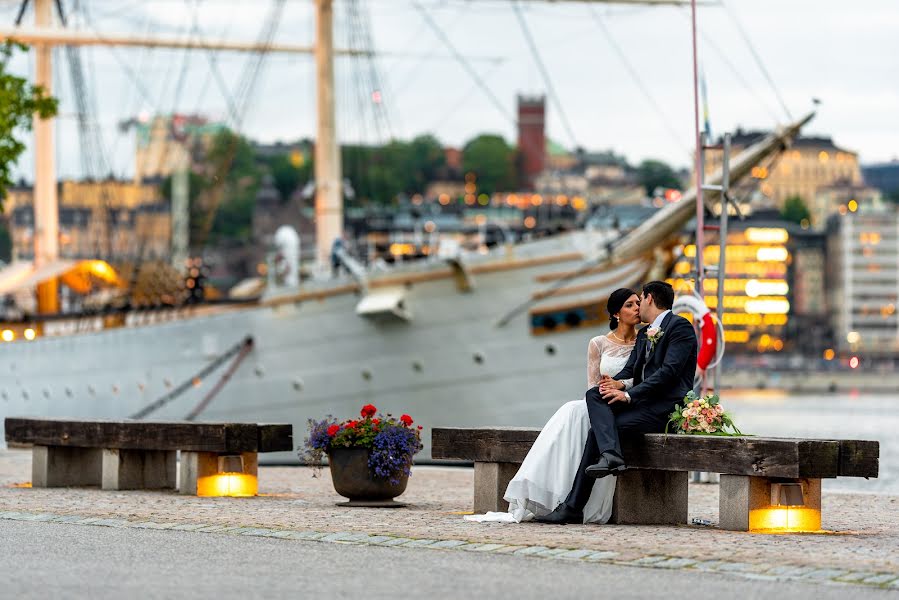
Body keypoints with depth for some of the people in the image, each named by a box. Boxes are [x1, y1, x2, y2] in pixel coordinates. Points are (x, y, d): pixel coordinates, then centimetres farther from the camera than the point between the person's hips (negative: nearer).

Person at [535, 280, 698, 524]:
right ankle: (610, 455, -31)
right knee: (594, 394, -16)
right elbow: (630, 370, 15)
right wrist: (619, 383, -10)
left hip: (666, 408, -8)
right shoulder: (644, 334, 24)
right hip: (643, 402, 8)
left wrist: (629, 394, -20)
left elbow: (669, 371, -16)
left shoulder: (679, 326, -4)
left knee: (598, 428, -20)